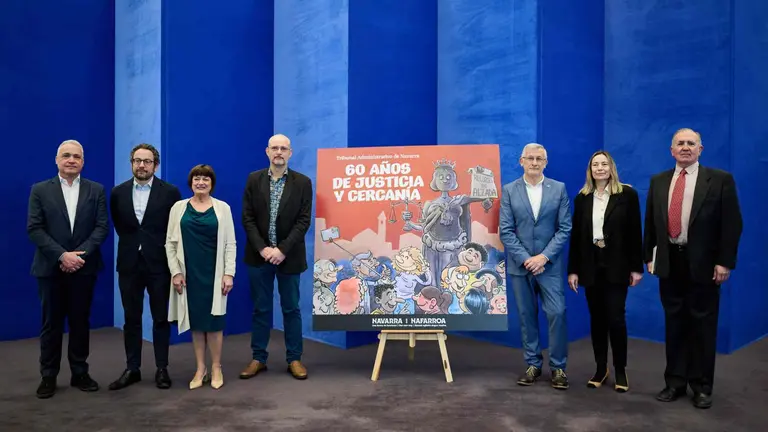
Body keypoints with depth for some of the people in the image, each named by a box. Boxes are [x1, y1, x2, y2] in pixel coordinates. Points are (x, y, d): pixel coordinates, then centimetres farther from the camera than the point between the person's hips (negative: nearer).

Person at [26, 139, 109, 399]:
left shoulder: (96, 190, 5)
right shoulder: (40, 190, 3)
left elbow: (102, 227, -2)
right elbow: (34, 229, -5)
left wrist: (79, 254, -14)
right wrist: (62, 255, -15)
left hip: (84, 268, 1)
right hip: (51, 268, -1)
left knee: (80, 322, 9)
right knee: (51, 324, 7)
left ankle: (80, 373, 19)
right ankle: (48, 376, 18)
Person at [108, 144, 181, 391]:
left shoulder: (170, 192, -4)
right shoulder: (118, 192, 5)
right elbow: (118, 225, 17)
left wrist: (165, 252, 2)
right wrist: (131, 241, 13)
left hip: (158, 263, -3)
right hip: (129, 263, 3)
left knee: (161, 318, 6)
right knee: (131, 318, 9)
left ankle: (162, 368, 15)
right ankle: (132, 369, 19)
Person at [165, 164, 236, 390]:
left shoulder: (223, 208, 1)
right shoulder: (178, 208, 4)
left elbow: (230, 243, 0)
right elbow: (170, 243, 4)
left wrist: (229, 273, -7)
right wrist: (175, 272, -4)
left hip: (214, 273, -1)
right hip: (189, 273, 1)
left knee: (214, 319, 2)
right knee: (195, 320, 8)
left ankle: (216, 368, 16)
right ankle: (200, 369, 19)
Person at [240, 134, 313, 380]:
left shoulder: (303, 182, -1)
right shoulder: (254, 180, 4)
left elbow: (304, 220, -6)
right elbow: (247, 218, 0)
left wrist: (282, 249, -15)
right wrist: (262, 248, -12)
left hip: (288, 255, -1)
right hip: (260, 254, 1)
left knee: (291, 308, 7)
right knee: (260, 309, 9)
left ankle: (294, 359, 16)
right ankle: (258, 358, 19)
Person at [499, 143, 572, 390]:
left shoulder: (559, 189, 3)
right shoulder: (509, 190, 2)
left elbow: (565, 228, -2)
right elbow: (505, 231, -2)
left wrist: (544, 256, -11)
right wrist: (525, 258, -11)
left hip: (550, 264, -1)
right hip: (520, 264, 1)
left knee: (556, 313, -5)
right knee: (527, 316, 8)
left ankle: (558, 367, 9)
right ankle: (533, 364, 20)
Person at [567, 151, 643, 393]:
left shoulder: (627, 194, -1)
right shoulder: (582, 198, 6)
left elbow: (635, 232, -2)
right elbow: (575, 236, 5)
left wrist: (636, 267, -5)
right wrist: (573, 270, 2)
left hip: (616, 266, -3)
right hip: (591, 266, 3)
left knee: (615, 318, -3)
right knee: (596, 318, 8)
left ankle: (621, 371, 13)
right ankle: (601, 368, 20)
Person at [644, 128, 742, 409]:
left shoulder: (720, 180, -2)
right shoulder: (658, 182, 9)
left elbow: (732, 224, -5)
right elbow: (650, 223, 11)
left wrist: (724, 262, -11)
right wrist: (649, 257, 7)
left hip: (703, 263, -3)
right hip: (669, 262, 3)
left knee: (703, 325, 6)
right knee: (674, 323, 11)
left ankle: (702, 386, 19)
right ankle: (675, 382, 22)